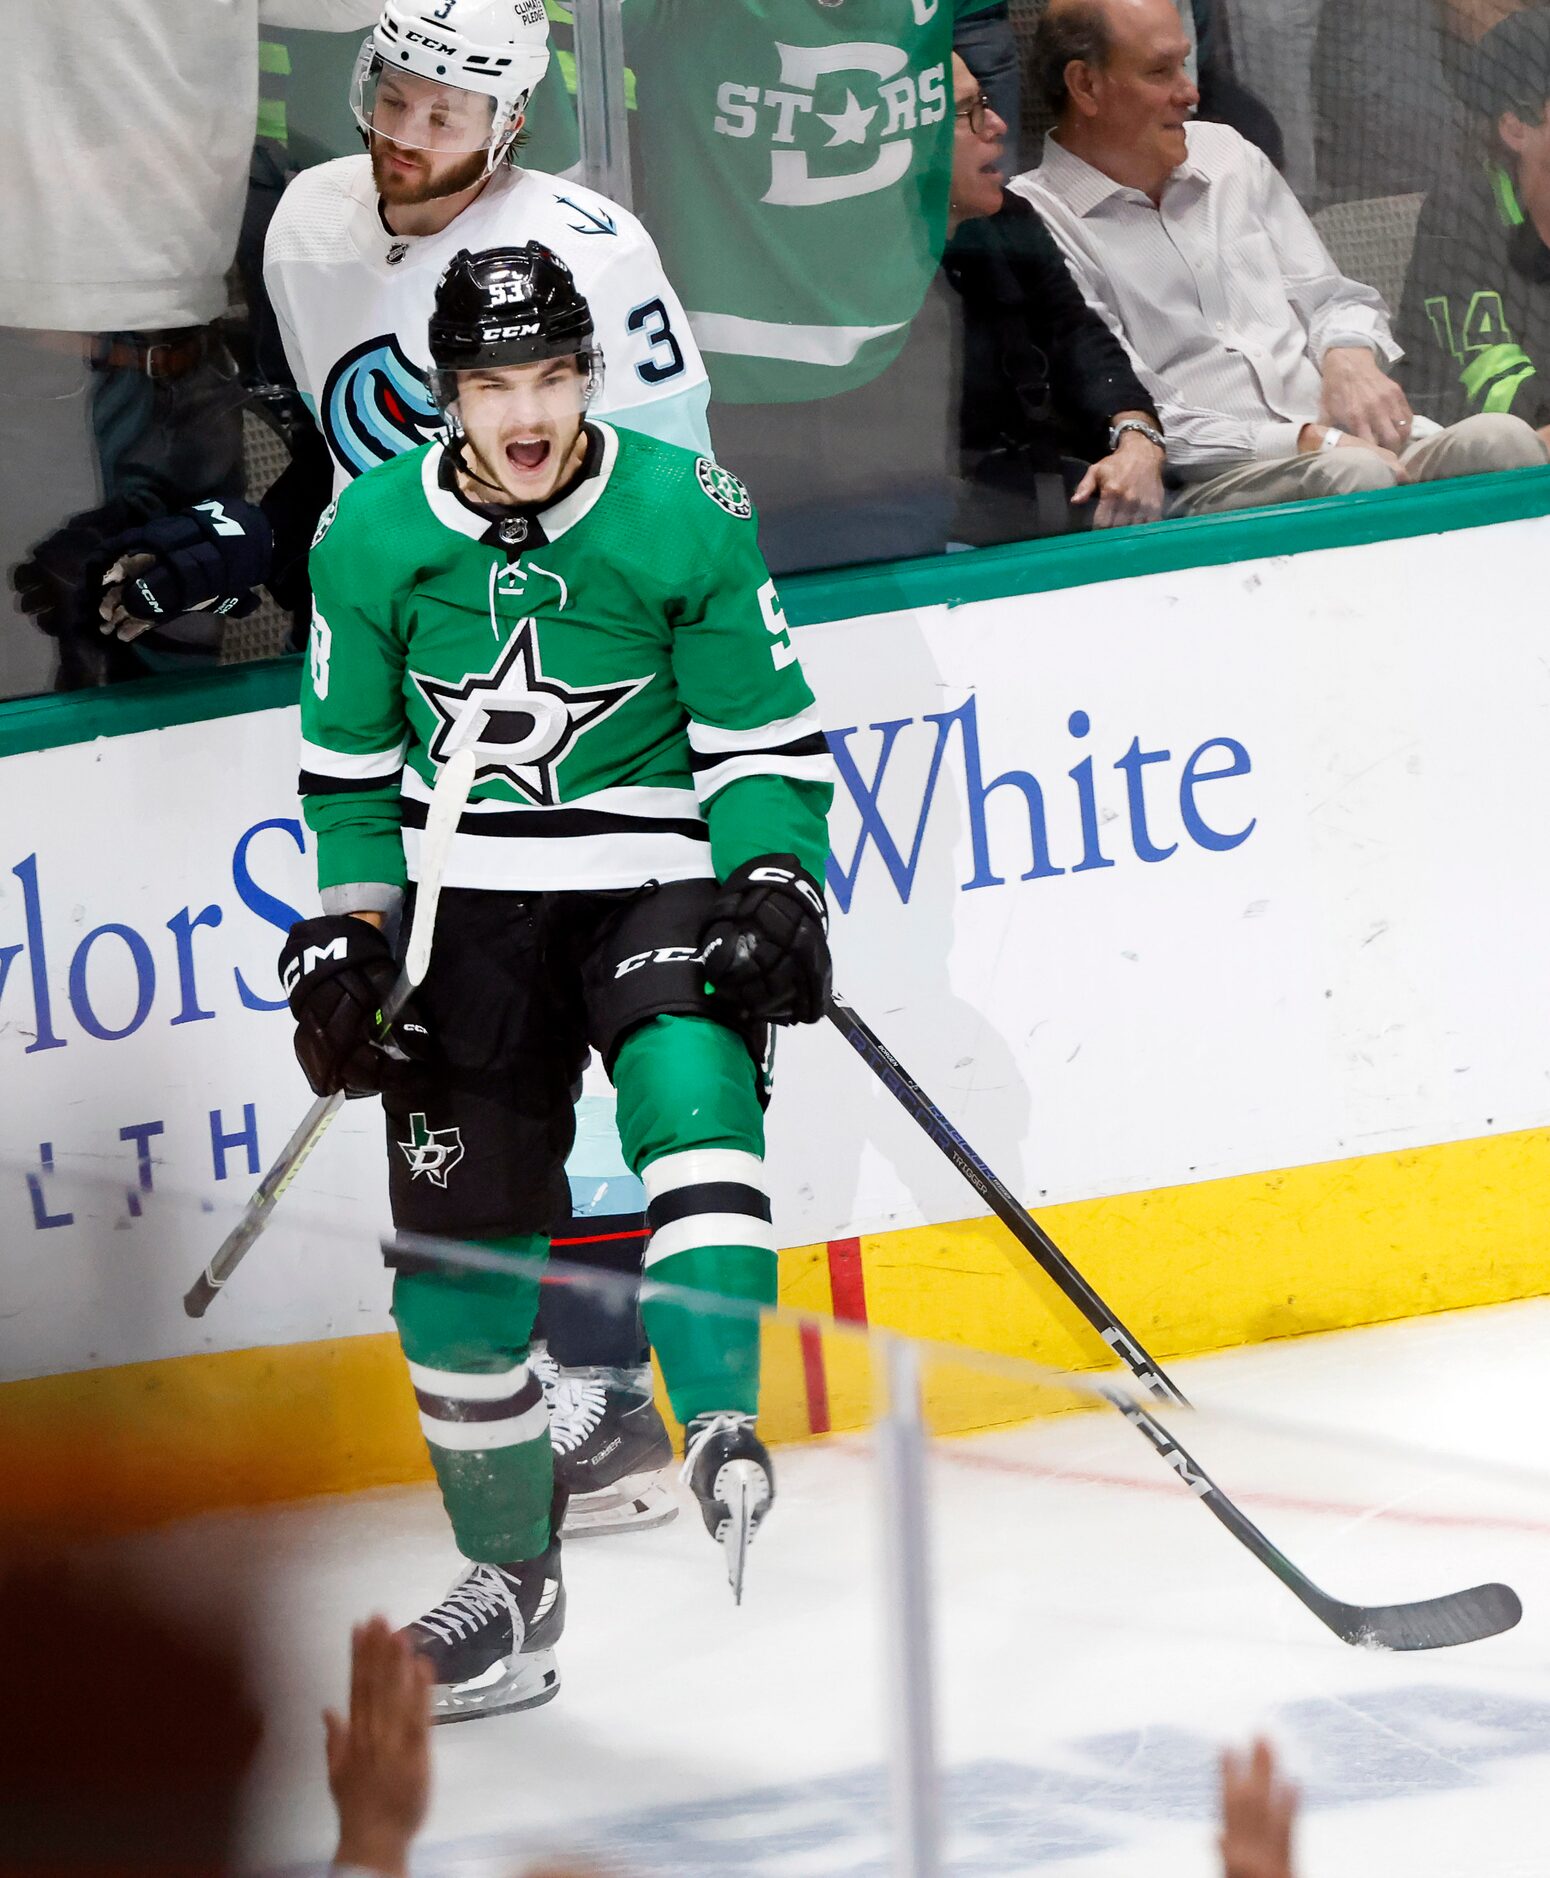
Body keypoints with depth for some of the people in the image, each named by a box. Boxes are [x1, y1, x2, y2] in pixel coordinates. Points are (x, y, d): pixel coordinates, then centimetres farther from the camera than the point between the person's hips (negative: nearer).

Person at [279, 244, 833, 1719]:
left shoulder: (686, 516, -10)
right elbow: (351, 765, 8)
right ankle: (509, 1582, 15)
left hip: (653, 879, -2)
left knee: (691, 1095, -32)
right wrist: (346, 935, 2)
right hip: (465, 904, 2)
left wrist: (776, 888, -15)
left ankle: (722, 1431, -41)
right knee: (459, 1248, 2)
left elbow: (764, 734, -3)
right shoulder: (373, 536, -4)